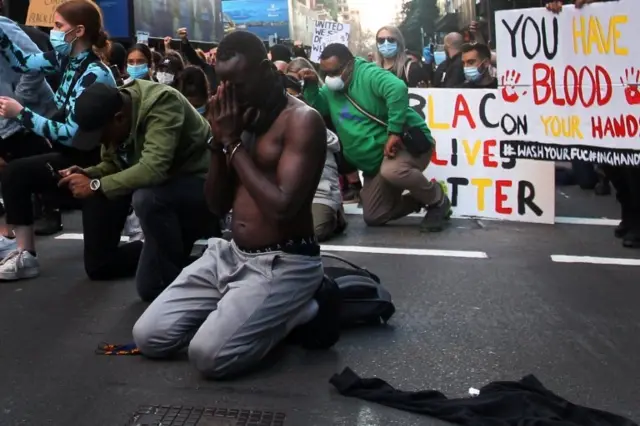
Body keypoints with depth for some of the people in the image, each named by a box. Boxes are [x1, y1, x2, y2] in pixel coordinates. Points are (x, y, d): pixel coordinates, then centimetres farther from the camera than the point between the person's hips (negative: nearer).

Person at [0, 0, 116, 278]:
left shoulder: (94, 75, -24)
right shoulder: (67, 57, 3)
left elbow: (73, 134, -28)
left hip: (91, 159, -9)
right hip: (73, 149, 9)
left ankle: (26, 257, -8)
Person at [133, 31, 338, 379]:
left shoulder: (302, 120, -14)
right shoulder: (240, 116, 9)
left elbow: (282, 207, -25)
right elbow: (217, 205, 9)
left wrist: (234, 143, -16)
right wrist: (219, 141, -6)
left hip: (283, 263, -7)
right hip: (231, 254, 7)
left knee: (208, 354, -23)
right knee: (148, 337, -2)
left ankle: (301, 310, -1)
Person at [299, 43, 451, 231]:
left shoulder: (368, 74, -18)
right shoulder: (331, 89, 8)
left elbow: (398, 89, -35)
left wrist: (394, 132, -38)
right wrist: (311, 85, -5)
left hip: (406, 142, -9)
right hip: (375, 162, 9)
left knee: (392, 171, -42)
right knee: (373, 217, 8)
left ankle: (437, 200, -13)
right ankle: (422, 199, 27)